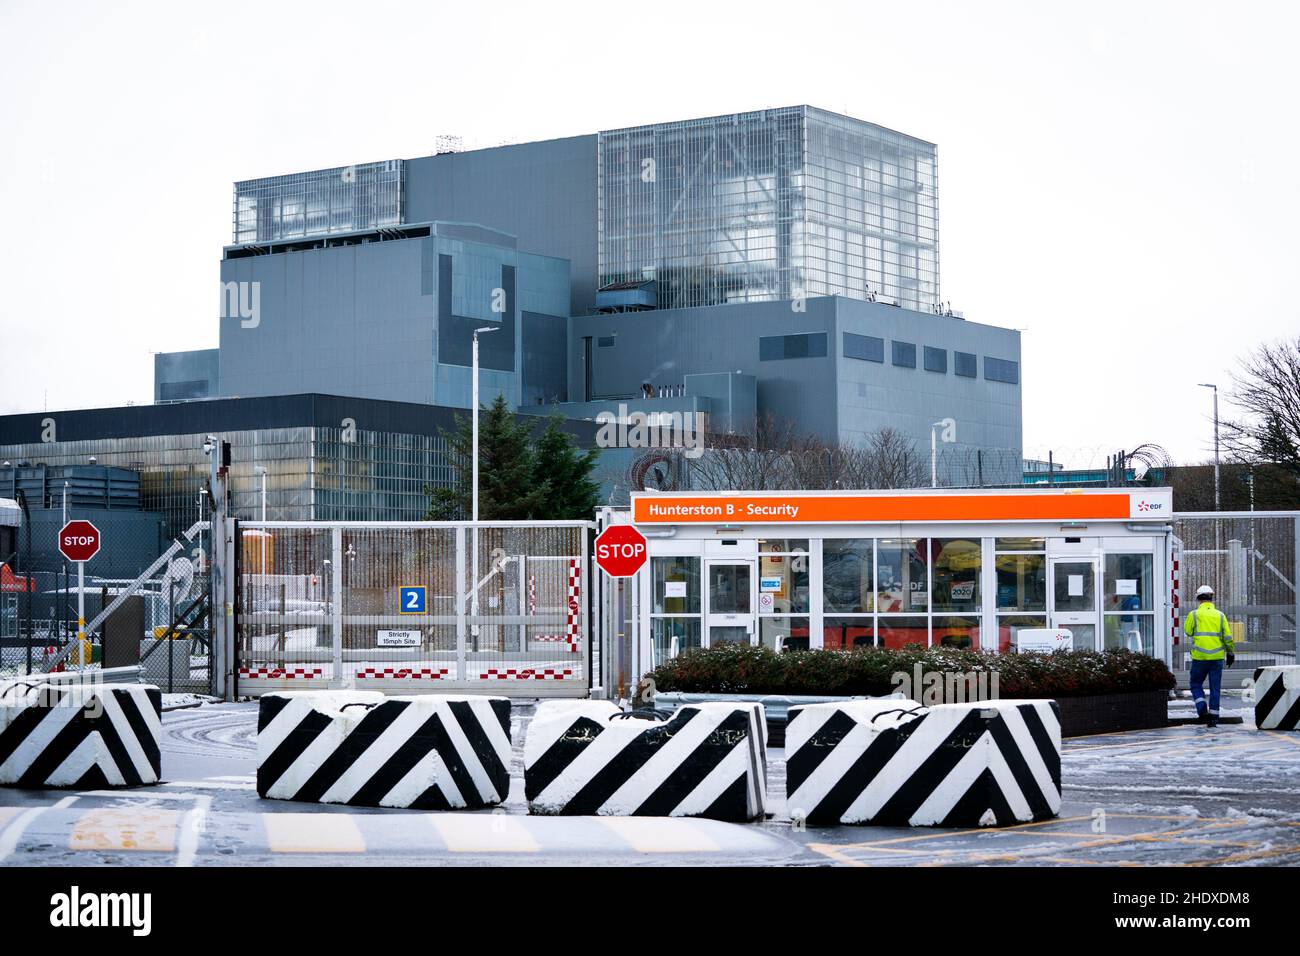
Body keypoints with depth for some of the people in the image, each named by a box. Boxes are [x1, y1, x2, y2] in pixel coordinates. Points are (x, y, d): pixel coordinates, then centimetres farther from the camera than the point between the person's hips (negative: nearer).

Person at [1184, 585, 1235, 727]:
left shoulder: (1194, 615, -5)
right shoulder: (1220, 615, 2)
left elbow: (1188, 631, 8)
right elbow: (1228, 637, 2)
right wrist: (1230, 653, 13)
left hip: (1199, 657, -2)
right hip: (1217, 657, 2)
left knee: (1196, 684, 13)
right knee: (1215, 688, 8)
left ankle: (1202, 710, -6)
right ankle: (1213, 718, 6)